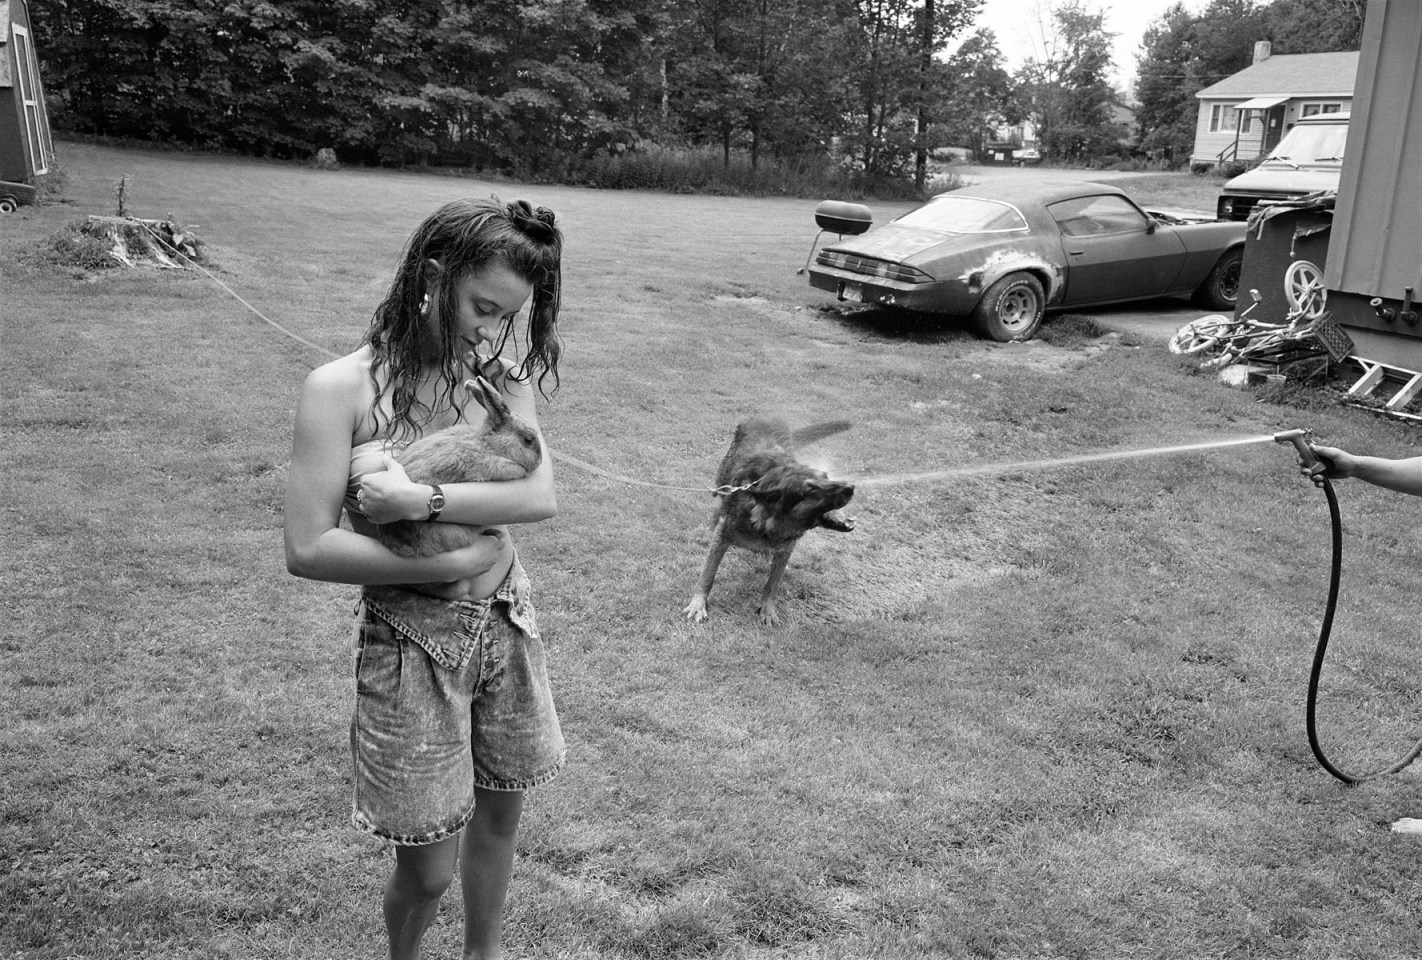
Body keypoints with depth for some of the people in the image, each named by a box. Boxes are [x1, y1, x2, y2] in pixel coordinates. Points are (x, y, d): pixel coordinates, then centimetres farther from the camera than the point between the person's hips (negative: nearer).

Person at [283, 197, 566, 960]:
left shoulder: (498, 376, -4)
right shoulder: (342, 389, -14)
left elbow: (541, 495, -17)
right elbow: (307, 550, -17)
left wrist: (423, 500, -28)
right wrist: (450, 563, -19)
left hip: (505, 624, 4)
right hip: (412, 639, -4)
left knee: (498, 817, 20)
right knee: (429, 867, 8)